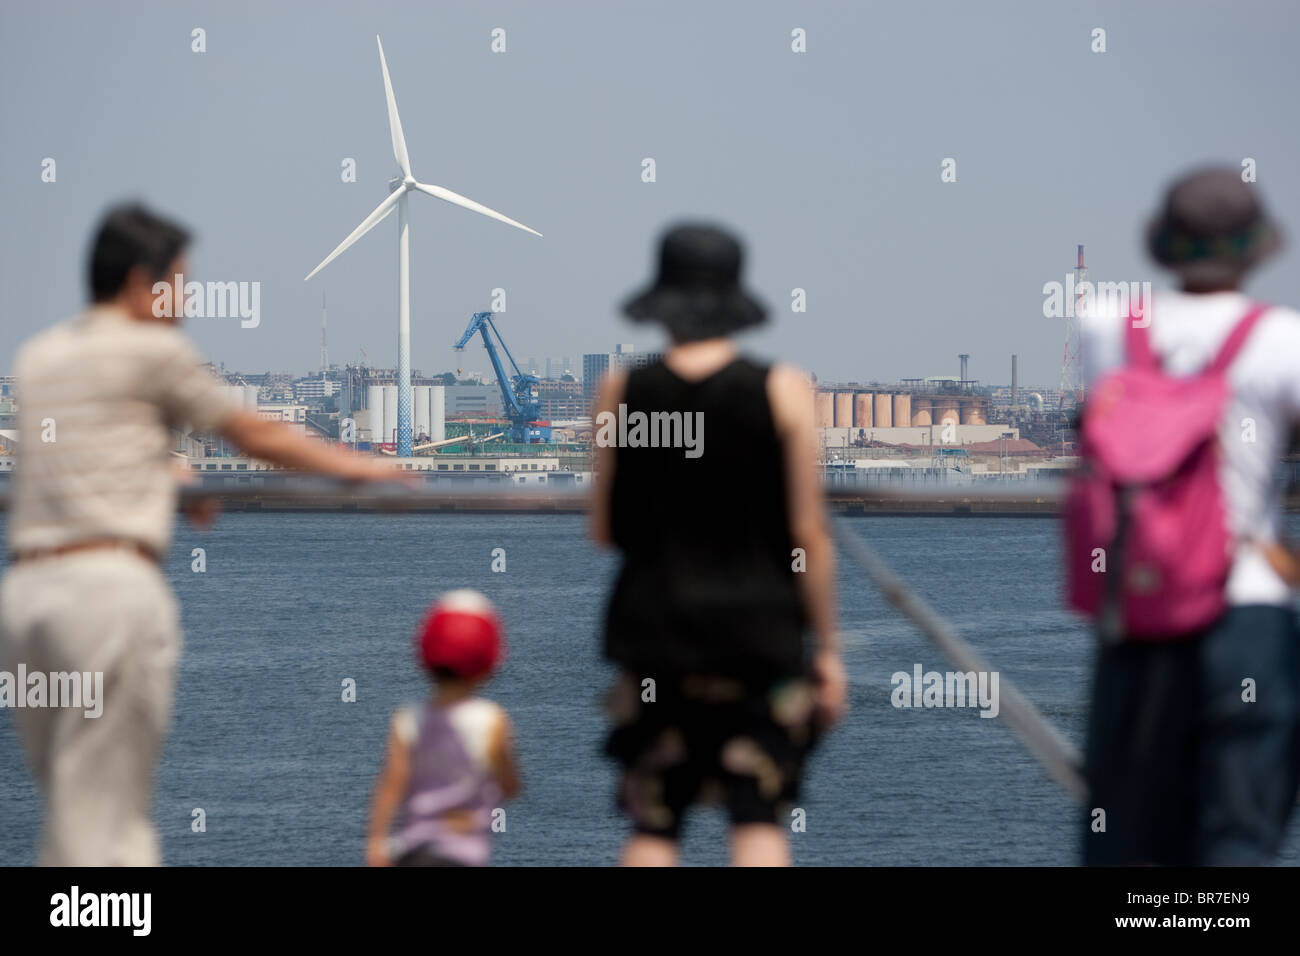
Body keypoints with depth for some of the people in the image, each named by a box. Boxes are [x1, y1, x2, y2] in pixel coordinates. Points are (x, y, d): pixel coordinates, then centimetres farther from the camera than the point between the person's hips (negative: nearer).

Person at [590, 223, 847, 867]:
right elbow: (809, 534, -6)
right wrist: (827, 646, 1)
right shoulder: (783, 391, -6)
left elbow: (604, 529, 4)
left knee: (653, 827, 8)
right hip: (759, 632, -1)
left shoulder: (620, 392, -2)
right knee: (759, 820, 1)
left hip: (654, 634, 1)